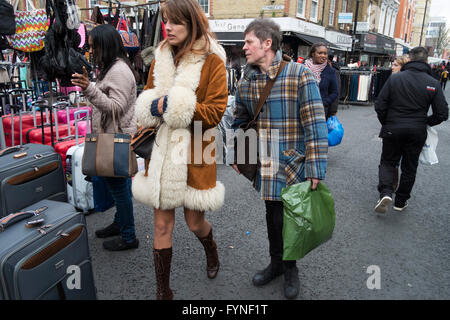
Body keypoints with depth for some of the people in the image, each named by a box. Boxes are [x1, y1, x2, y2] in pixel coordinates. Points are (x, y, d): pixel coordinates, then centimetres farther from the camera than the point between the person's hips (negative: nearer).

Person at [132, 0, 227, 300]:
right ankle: (163, 291, 24)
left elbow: (214, 113, -12)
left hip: (194, 153, -4)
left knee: (195, 222, 11)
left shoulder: (212, 61, -6)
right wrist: (153, 108, -9)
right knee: (162, 224, 7)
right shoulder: (161, 57, 10)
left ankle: (212, 250, 49)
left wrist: (171, 106, -18)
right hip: (161, 149, 4)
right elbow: (146, 101, 15)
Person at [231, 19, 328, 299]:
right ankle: (276, 263, 40)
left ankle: (290, 268, 31)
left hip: (293, 166, -4)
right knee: (272, 216, 17)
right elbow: (241, 121, 17)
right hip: (264, 168, 5)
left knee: (286, 220, 3)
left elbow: (316, 126, -13)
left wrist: (315, 170, -15)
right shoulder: (246, 81, 5)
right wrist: (237, 156, 15)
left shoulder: (301, 76, -12)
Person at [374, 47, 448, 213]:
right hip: (417, 132, 1)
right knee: (409, 168, 15)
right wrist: (425, 122, 15)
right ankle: (401, 202, 25)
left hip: (393, 129, -1)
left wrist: (386, 124, 8)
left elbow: (379, 106, -8)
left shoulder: (394, 78, -7)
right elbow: (442, 114, -3)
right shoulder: (433, 83, -4)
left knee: (387, 162, 14)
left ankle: (386, 192, -9)